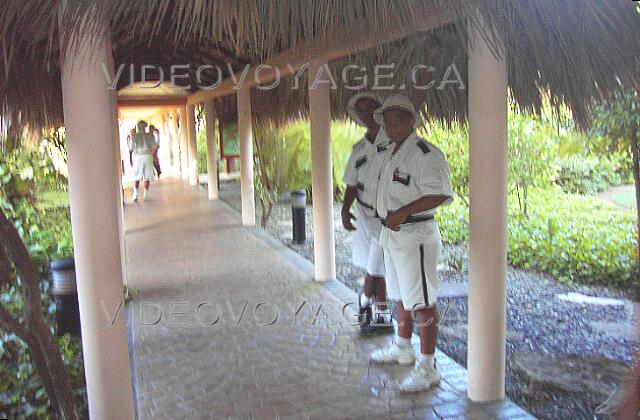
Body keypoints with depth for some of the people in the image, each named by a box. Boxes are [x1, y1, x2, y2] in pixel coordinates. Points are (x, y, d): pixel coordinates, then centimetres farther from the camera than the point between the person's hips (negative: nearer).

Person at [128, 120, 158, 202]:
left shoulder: (133, 136, -1)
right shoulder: (150, 135, 0)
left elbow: (131, 149, 1)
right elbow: (154, 147, 1)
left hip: (138, 157, 0)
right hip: (148, 156, 0)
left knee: (137, 177, 11)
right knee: (147, 177, 5)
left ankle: (135, 194, 2)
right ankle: (145, 195, 5)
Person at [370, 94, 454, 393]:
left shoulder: (425, 154, -17)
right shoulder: (392, 152, 13)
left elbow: (440, 194, -25)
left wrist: (403, 211, -31)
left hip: (415, 236, -10)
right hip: (392, 234, 10)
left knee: (421, 302, -4)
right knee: (400, 296, 21)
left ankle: (427, 368, 6)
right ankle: (402, 349, 38)